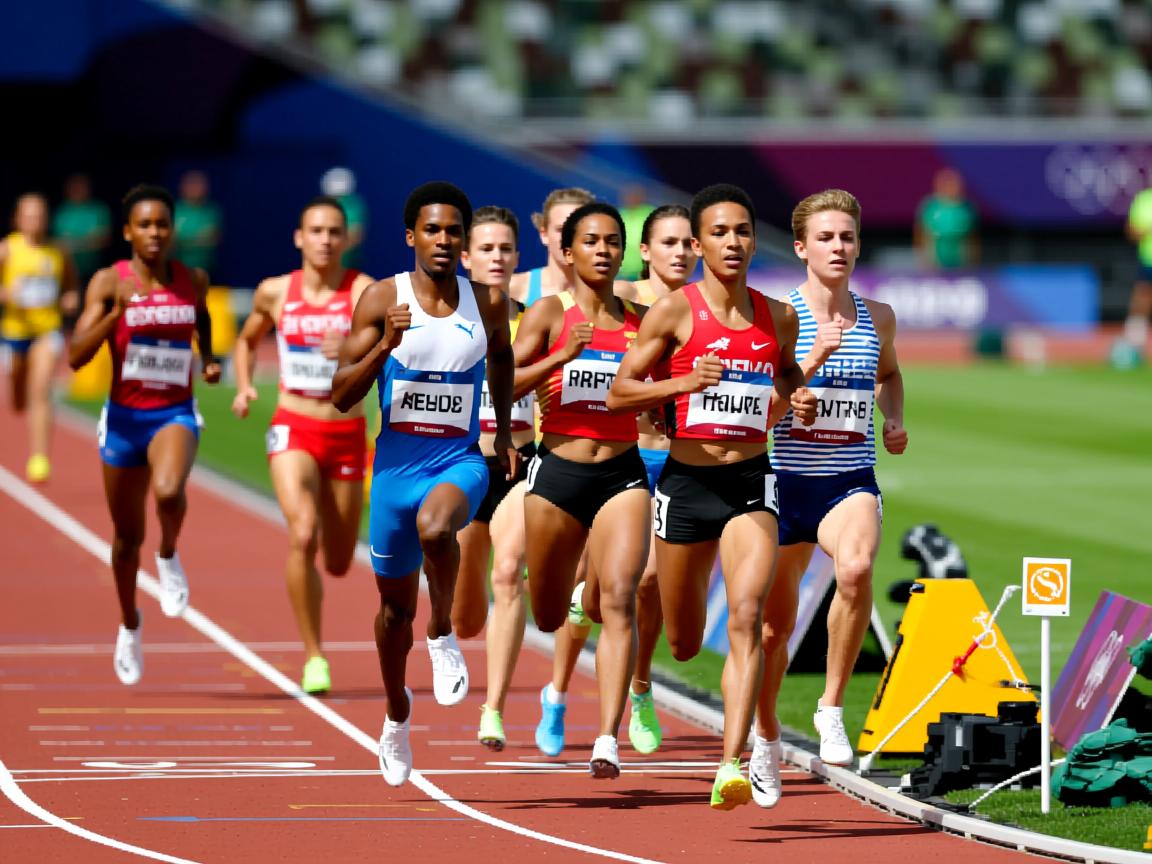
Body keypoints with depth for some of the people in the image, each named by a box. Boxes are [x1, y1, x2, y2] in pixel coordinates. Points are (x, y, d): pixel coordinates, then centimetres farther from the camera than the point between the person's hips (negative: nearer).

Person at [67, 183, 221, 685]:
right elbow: (76, 356, -16)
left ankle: (169, 557, 0)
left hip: (175, 415, 0)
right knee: (127, 536, 12)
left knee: (168, 490, -33)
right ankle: (130, 626, 37)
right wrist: (118, 312, -27)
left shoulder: (193, 281, 0)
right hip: (124, 417, 0)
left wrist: (208, 357, 10)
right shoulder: (109, 282, -8)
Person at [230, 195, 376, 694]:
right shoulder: (274, 293, 2)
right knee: (302, 535, -24)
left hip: (347, 433, 0)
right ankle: (314, 658, -14)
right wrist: (244, 387, 3)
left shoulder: (363, 290, -7)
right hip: (294, 429, 0)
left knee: (338, 563, 10)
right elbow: (247, 341, 21)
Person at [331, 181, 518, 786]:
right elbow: (341, 397, -8)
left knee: (434, 526, -37)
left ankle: (444, 634, -11)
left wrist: (504, 431, 18)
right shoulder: (382, 299, -6)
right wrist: (386, 345, -23)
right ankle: (397, 713, 39)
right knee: (396, 606, 13)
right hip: (396, 464, 1)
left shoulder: (488, 302, 0)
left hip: (460, 461, -1)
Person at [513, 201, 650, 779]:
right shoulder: (549, 313, 0)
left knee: (617, 599, -19)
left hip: (622, 475, 1)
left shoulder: (640, 321, 8)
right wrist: (566, 354, -22)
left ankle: (607, 742, -21)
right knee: (548, 618, 12)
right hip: (558, 471, -1)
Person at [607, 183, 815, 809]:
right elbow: (618, 393, -4)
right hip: (686, 481, -1)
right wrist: (685, 382, -20)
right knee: (683, 646, 10)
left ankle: (731, 766, -23)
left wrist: (801, 400, 3)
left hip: (751, 481, 1)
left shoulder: (778, 317, 5)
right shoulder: (675, 312, -5)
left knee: (746, 617, -19)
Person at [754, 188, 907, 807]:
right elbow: (761, 413, -13)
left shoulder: (878, 317, 5)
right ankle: (766, 737, 36)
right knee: (776, 622, 10)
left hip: (851, 480, 1)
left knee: (856, 569, -32)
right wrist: (816, 356, -22)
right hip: (788, 479, -1)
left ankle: (832, 708, -17)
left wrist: (895, 420, 8)